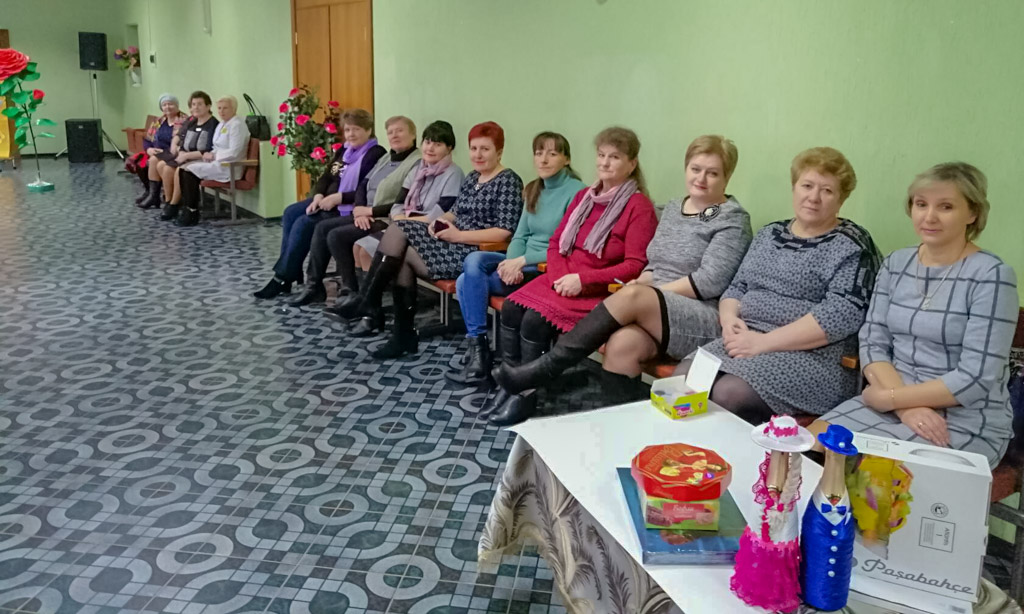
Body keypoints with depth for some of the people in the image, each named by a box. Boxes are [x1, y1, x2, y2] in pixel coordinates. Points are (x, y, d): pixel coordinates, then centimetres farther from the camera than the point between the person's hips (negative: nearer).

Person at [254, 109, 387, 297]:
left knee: (304, 223, -21)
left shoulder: (376, 155, -12)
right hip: (328, 201, 9)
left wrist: (338, 197, -24)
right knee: (291, 213, -7)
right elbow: (325, 178, 14)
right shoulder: (344, 151, 16)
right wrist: (318, 196, -7)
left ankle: (282, 278, -11)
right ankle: (291, 271, -6)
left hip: (348, 208, -9)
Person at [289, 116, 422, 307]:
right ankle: (314, 285, 3)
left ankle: (351, 290, -8)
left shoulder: (417, 163, -11)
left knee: (336, 235, -21)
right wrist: (359, 210, -6)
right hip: (367, 215, 9)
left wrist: (369, 210, -16)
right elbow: (363, 185, 14)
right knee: (322, 227, -1)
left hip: (388, 220, -9)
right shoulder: (385, 158, 18)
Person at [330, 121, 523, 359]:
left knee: (401, 254, -15)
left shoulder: (508, 181, -10)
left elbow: (504, 233, -18)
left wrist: (459, 235, -19)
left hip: (477, 253, -8)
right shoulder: (473, 177, 17)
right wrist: (440, 221, -3)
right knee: (399, 228, -13)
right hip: (456, 244, 8)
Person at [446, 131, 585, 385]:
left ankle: (479, 350, -8)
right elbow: (520, 236, 11)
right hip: (525, 264, 7)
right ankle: (478, 351, -15)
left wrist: (521, 261, -20)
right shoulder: (533, 190, 15)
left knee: (470, 281, -19)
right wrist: (512, 263, -11)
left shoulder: (576, 192, -9)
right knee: (474, 262, -18)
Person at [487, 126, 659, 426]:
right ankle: (508, 382, -7)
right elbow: (556, 242, 15)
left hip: (599, 291, -6)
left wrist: (583, 279, -19)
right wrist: (560, 277, -6)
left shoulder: (639, 206, -6)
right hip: (563, 281, 6)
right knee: (511, 307, -17)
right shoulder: (584, 196, 15)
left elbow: (635, 266, -13)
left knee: (536, 319, -26)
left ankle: (525, 395, -10)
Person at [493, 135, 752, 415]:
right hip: (654, 315, 5)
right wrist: (642, 283, -3)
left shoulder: (732, 219, -1)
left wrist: (642, 291, -13)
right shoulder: (672, 208, 19)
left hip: (705, 321, -5)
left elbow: (710, 281, -12)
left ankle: (549, 366, -23)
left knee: (631, 296, -32)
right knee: (622, 344, -31)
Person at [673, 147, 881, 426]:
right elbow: (736, 287, 18)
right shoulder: (768, 234, 17)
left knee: (729, 394, -30)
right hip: (748, 342, 6)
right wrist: (729, 319, -6)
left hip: (813, 357, -6)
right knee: (682, 379, -19)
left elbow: (841, 316, -16)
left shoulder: (851, 246, -3)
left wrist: (764, 342, -19)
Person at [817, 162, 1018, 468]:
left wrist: (888, 397, -14)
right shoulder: (896, 263, 6)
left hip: (967, 422, -5)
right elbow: (872, 343, 0)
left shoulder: (991, 276, -11)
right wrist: (906, 406, -16)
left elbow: (976, 378, -16)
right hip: (896, 404, 5)